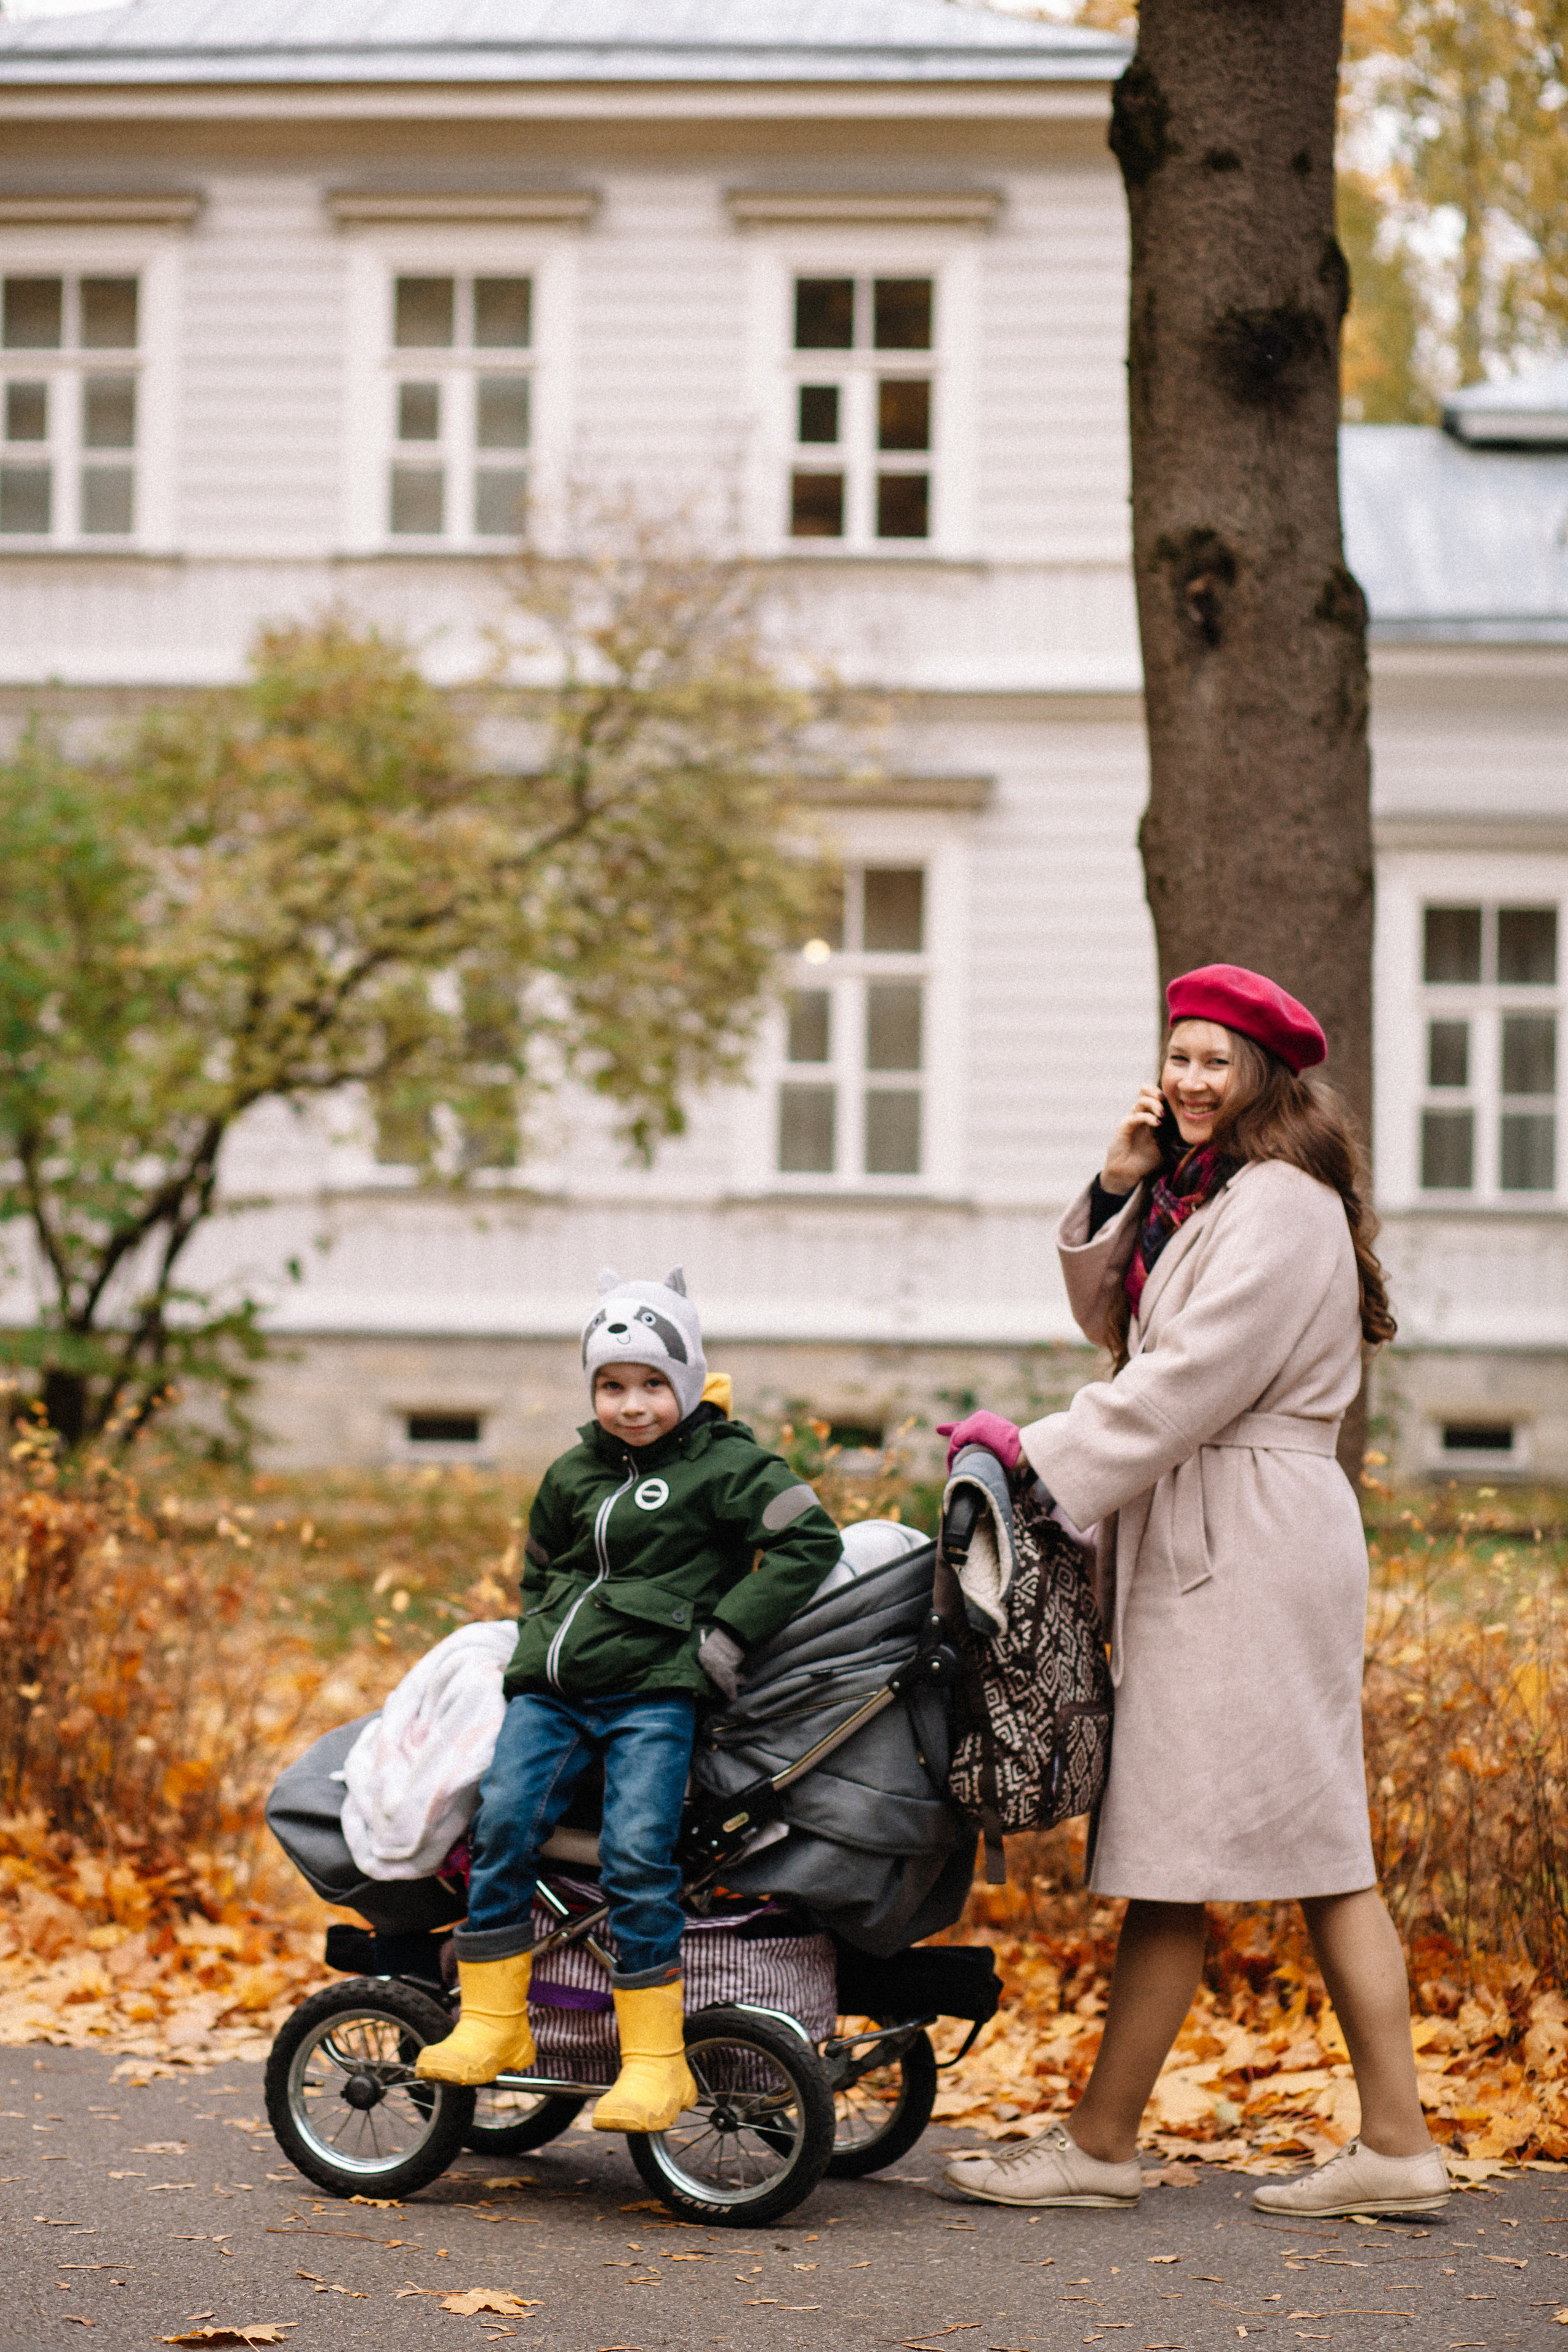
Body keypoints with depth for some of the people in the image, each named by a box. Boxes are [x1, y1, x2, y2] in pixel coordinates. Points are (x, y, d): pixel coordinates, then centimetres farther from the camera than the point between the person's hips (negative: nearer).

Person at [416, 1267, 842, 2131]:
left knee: (637, 1851, -20)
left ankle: (655, 2060, -13)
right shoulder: (571, 1476, 18)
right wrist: (542, 1645, 16)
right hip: (553, 1691, 5)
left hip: (655, 1694, -5)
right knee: (504, 1817, -17)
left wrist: (726, 1637, -10)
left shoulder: (723, 1464, 1)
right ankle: (490, 2024, -9)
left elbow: (809, 1541, -7)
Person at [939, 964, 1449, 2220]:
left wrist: (1041, 1451, -11)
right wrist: (1118, 1193, 7)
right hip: (1205, 1543, 10)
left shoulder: (1278, 1206, -12)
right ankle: (1396, 2144, 6)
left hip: (1246, 1549, -10)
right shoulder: (1195, 1195, 19)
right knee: (1324, 1853, 6)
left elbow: (1189, 1378, -18)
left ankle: (1101, 2143, 1)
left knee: (1171, 1854, -5)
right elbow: (1116, 1325, 22)